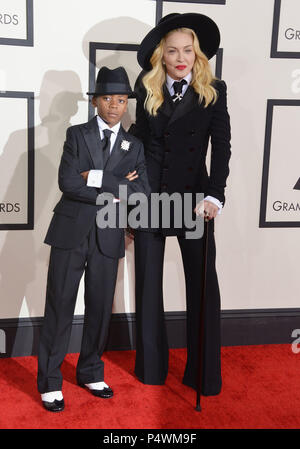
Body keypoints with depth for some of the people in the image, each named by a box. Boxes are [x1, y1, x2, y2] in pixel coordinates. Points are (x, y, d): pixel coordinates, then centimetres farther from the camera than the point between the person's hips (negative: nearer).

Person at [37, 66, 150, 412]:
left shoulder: (134, 146, 10)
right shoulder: (77, 135, 3)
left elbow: (142, 194, -4)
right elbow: (67, 183, -12)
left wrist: (99, 178, -13)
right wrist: (116, 190, -11)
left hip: (108, 236, 3)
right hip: (71, 231, -2)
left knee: (100, 308, 11)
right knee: (59, 306, 2)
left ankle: (90, 373, 30)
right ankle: (50, 381, 15)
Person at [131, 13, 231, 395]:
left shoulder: (213, 90, 0)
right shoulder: (146, 88, 5)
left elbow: (221, 146, -6)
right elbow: (139, 138, 9)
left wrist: (215, 196, -18)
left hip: (194, 196, -2)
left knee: (203, 282, 0)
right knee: (148, 282, 8)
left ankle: (204, 374, 14)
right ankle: (151, 366, 24)